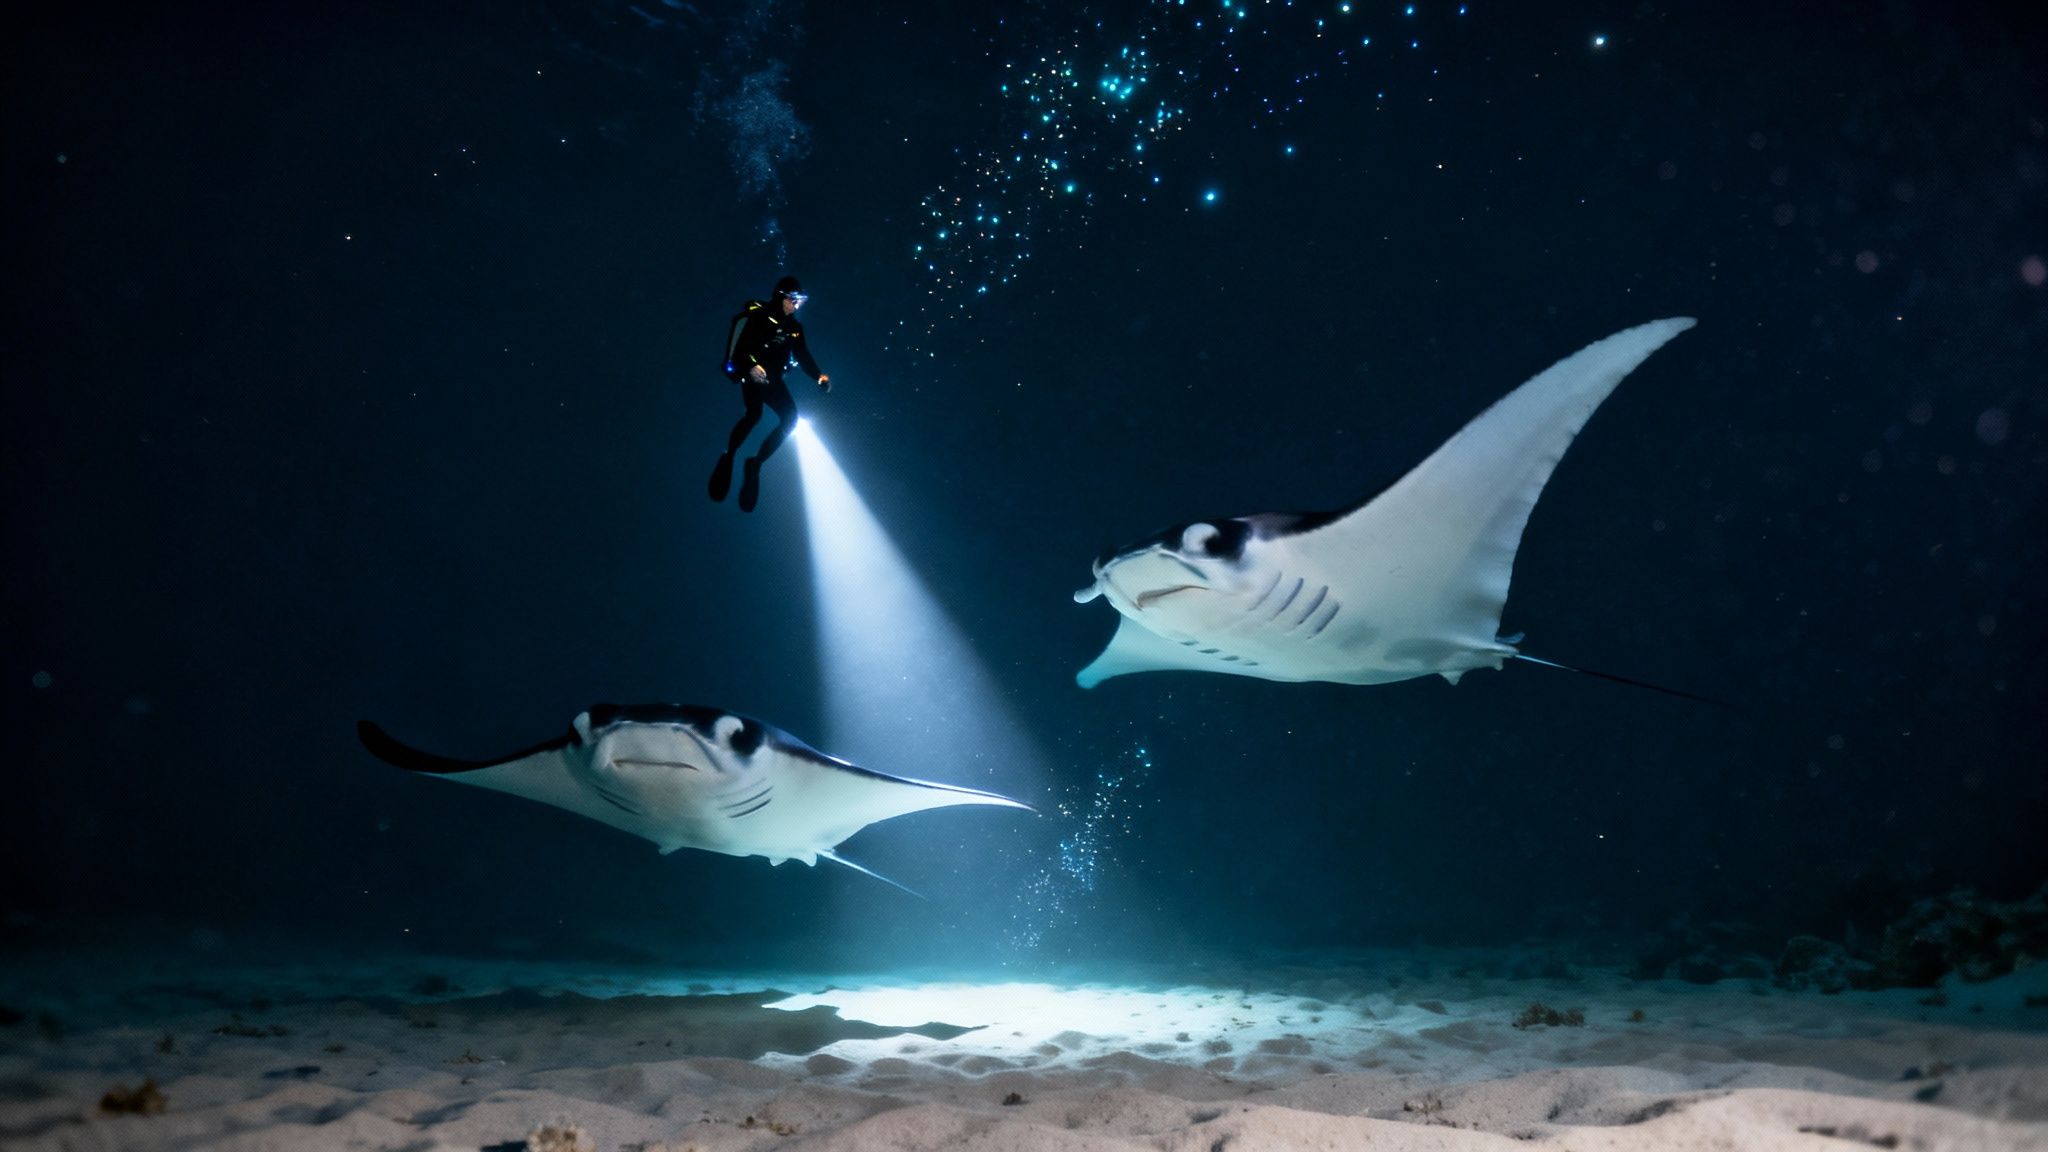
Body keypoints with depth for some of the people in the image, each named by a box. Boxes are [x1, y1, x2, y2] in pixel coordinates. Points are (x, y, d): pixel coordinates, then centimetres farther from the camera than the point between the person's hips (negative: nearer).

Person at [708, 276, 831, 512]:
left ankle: (755, 462, 1)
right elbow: (740, 346, -18)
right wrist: (751, 367, -35)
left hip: (773, 379, 6)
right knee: (754, 415, -26)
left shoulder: (794, 326, 11)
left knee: (790, 419, -7)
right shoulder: (758, 316, -9)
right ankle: (727, 459, -12)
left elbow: (803, 356, 10)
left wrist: (820, 376, -6)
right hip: (751, 375, -6)